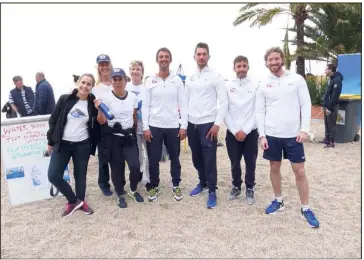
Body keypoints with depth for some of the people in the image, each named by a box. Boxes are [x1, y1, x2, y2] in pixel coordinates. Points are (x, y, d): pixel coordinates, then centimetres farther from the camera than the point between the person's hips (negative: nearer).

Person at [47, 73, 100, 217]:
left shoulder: (93, 104, -2)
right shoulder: (64, 99, -3)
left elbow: (97, 126, 5)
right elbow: (53, 119, 2)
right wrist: (51, 141, 3)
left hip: (82, 145, 0)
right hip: (62, 144, 1)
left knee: (80, 175, 10)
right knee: (53, 175, -6)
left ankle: (80, 201, 31)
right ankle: (74, 200, 12)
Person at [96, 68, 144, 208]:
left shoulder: (133, 96, 1)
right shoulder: (106, 97, -9)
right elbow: (102, 121, -10)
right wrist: (100, 110, -27)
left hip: (129, 136, 2)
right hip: (113, 138, -2)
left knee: (135, 166, -9)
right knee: (117, 168, 5)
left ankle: (133, 191, 21)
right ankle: (120, 195, 29)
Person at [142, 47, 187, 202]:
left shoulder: (177, 80, 4)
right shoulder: (150, 81, 4)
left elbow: (183, 105, 2)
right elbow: (145, 106, 2)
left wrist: (184, 126, -5)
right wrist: (145, 127, -5)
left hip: (173, 126, 0)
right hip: (154, 126, 0)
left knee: (175, 158, 11)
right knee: (153, 159, 6)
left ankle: (176, 186, 28)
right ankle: (154, 186, 25)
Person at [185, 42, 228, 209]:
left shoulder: (215, 77, -4)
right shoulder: (189, 78, 11)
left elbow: (224, 102, -8)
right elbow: (186, 102, 14)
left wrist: (217, 124, -15)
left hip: (208, 124, -5)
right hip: (192, 124, 6)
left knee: (209, 160, -2)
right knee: (196, 158, 15)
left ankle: (212, 191, 11)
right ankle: (202, 183, 34)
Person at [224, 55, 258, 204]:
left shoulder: (256, 86, 0)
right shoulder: (227, 86, 2)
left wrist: (245, 130, -10)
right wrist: (235, 131, -7)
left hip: (250, 132, 0)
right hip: (232, 132, 1)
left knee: (250, 163, 7)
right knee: (235, 162, 10)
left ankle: (250, 189, 24)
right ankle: (236, 186, 29)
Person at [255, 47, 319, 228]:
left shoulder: (297, 79, 0)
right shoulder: (263, 85, 4)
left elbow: (306, 105, -2)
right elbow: (259, 112, 3)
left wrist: (304, 129, -11)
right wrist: (262, 135, -4)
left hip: (293, 134, -2)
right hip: (271, 135, 2)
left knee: (299, 171, 3)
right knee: (275, 168, 13)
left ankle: (305, 208, 18)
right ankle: (278, 201, 31)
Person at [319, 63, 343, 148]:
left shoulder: (337, 80, -17)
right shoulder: (331, 79, 13)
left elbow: (335, 96, -22)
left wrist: (329, 108, -22)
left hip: (332, 107, -9)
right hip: (327, 106, 9)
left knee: (331, 125, -2)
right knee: (327, 124, 16)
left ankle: (332, 142, 5)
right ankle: (327, 139, 26)